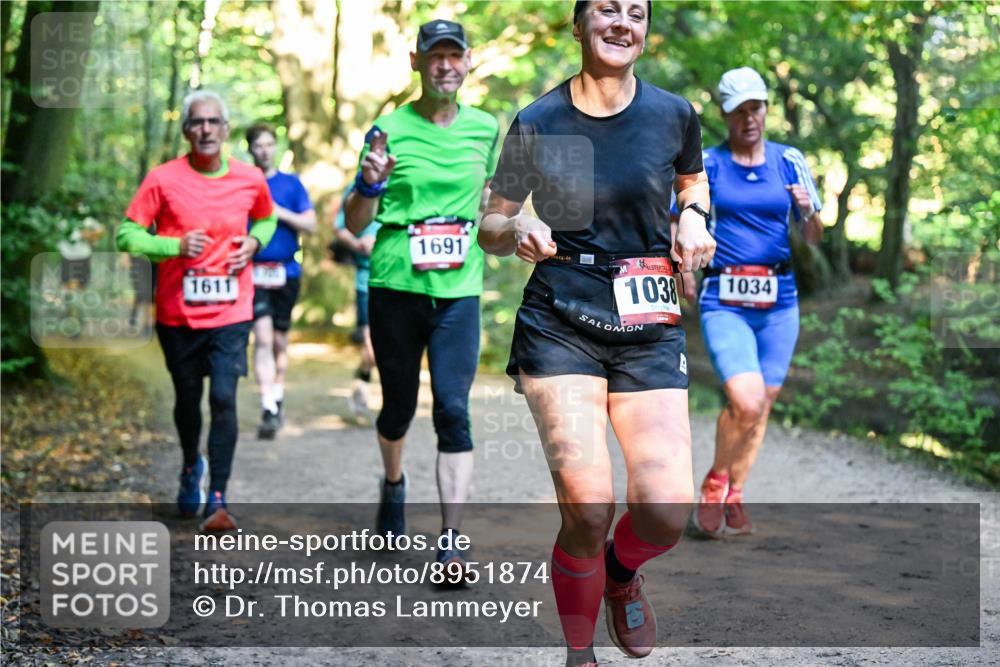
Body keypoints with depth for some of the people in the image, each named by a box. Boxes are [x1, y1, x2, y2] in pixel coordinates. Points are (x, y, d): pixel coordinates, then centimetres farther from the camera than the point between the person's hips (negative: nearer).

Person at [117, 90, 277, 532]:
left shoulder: (251, 180, 1)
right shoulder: (163, 180, -6)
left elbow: (266, 220, 21)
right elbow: (127, 234, -4)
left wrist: (254, 242, -1)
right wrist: (175, 246, -19)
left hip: (230, 313, 0)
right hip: (177, 313, 0)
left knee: (224, 399, -13)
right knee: (187, 399, 15)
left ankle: (217, 501, -9)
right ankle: (191, 467, 44)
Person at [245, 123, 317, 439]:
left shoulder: (291, 183, 7)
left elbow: (311, 224, 3)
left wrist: (281, 213, -10)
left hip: (286, 271, 2)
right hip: (254, 271, -2)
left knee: (280, 341, 12)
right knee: (263, 337, -15)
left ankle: (277, 399, 28)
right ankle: (268, 409, -20)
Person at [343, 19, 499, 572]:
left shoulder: (486, 128, 6)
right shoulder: (390, 129, -2)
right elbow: (355, 223, -1)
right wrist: (370, 183, -19)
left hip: (459, 292, 1)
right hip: (395, 287, -1)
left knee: (453, 409, -9)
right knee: (399, 405, 13)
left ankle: (451, 541, -5)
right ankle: (393, 484, 45)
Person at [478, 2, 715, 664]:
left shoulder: (674, 114, 3)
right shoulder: (537, 124, 0)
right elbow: (490, 228, 9)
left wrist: (693, 216, 3)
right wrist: (518, 229, -14)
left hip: (650, 330, 2)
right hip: (559, 327, -1)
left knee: (667, 513, -12)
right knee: (587, 508, -15)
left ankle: (621, 571, 26)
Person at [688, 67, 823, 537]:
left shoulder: (789, 161, 7)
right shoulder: (706, 164, 1)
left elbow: (814, 239, 8)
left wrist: (807, 211, -12)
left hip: (779, 301, 3)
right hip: (724, 301, -3)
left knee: (762, 403, 7)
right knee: (746, 402, -18)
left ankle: (733, 497, 26)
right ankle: (716, 480, 8)